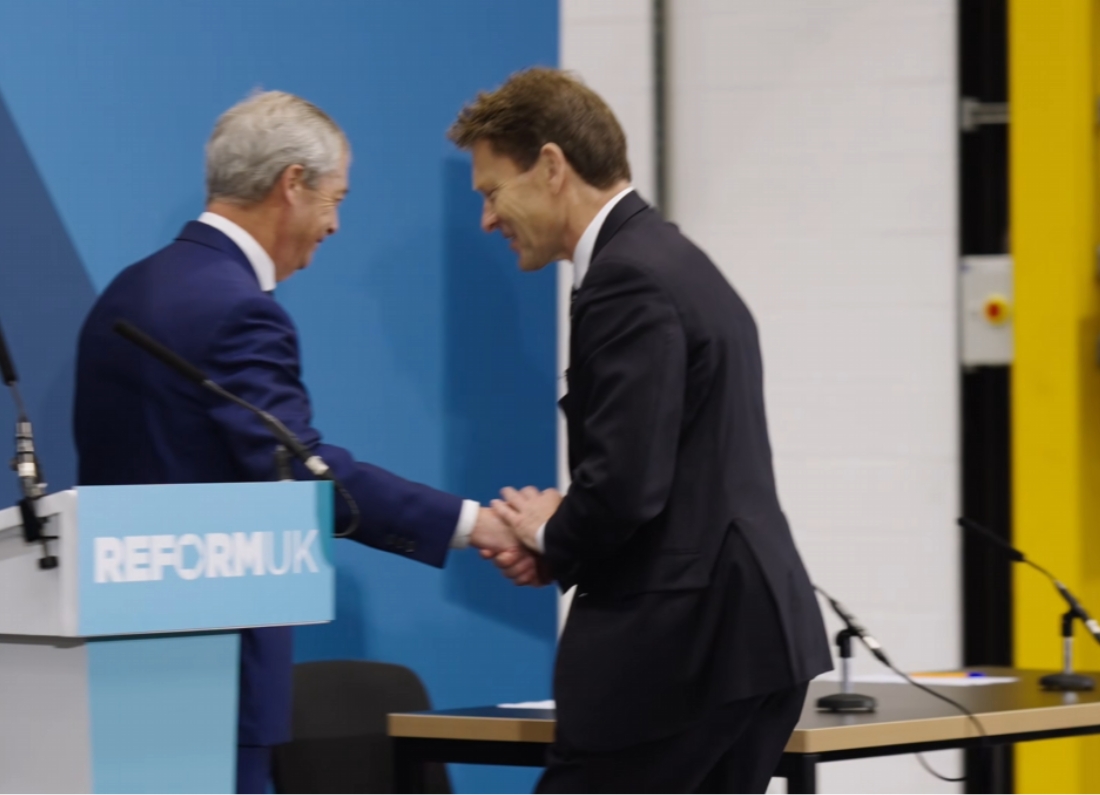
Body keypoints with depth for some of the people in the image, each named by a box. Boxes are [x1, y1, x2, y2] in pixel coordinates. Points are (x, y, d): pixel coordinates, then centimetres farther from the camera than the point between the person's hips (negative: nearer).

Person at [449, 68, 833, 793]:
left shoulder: (629, 282, -15)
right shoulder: (672, 262, 18)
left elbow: (626, 483, -23)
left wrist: (548, 534, -3)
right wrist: (556, 538, 8)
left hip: (683, 645, -10)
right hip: (747, 638, 10)